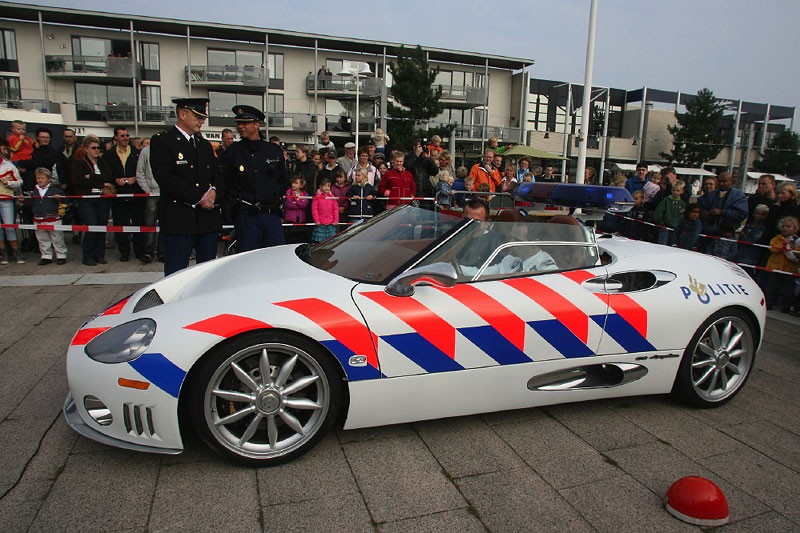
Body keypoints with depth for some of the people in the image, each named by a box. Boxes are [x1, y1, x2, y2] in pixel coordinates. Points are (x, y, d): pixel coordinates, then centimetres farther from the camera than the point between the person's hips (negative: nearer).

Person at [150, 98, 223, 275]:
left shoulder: (205, 144, 20)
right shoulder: (161, 141, -1)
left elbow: (218, 175, 18)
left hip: (209, 218, 6)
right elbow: (165, 178, -12)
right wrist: (198, 198, -14)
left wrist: (214, 191, -6)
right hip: (178, 219, -6)